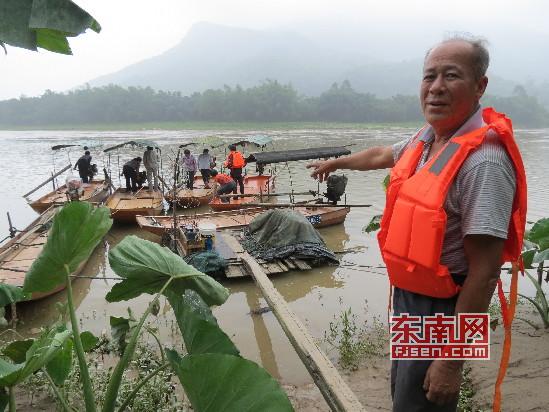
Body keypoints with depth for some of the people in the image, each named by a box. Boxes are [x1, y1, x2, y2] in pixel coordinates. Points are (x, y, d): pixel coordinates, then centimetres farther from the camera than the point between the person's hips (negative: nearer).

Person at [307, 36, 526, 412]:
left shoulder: (484, 162, -26)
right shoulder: (426, 139, 0)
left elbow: (484, 271, -26)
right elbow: (382, 155, 22)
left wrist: (452, 361, -23)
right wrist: (335, 163, 39)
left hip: (441, 311, -8)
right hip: (407, 296, 8)